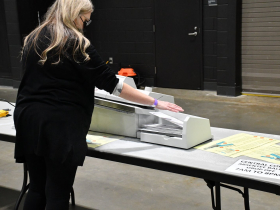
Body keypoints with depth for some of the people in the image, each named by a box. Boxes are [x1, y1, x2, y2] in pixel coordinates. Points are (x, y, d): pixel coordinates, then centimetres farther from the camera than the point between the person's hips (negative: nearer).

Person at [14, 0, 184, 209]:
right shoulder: (76, 44, -7)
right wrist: (155, 102, -5)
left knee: (37, 189, 16)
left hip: (28, 119, 7)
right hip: (60, 125, -6)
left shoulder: (32, 40, 13)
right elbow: (111, 84, -9)